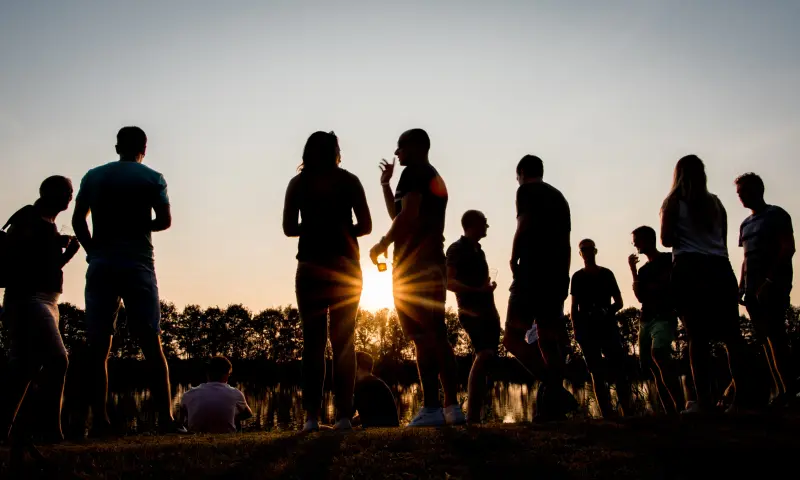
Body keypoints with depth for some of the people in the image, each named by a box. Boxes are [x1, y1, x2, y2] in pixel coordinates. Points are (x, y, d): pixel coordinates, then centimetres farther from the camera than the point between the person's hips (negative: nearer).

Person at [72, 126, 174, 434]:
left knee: (99, 347, 2)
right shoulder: (152, 178, 4)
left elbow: (78, 220, 7)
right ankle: (165, 417, -6)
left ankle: (99, 421, -2)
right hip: (137, 264, -2)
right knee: (151, 342, -2)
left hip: (100, 265, 2)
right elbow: (165, 221, -1)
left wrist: (94, 250, 12)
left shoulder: (93, 176, 11)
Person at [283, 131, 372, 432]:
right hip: (345, 267, 0)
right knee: (344, 341, 3)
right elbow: (366, 225, 0)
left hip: (311, 267, 0)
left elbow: (289, 227, 0)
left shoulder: (298, 183, 5)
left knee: (313, 342, 1)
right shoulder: (349, 181, 4)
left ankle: (312, 415, -6)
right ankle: (344, 415, -2)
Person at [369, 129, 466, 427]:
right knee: (437, 335, 8)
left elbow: (407, 215, -17)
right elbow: (397, 216, 31)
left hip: (413, 265, -10)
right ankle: (452, 407, 8)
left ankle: (431, 408, -14)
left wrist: (382, 245, -8)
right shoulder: (436, 179, 26)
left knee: (422, 337, -12)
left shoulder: (414, 173, -4)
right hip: (434, 264, 10)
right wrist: (385, 184, 31)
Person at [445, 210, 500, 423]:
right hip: (471, 311, -9)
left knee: (485, 358, 4)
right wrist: (478, 290, -26)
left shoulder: (478, 250, 22)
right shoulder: (457, 249, -3)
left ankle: (475, 414, 8)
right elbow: (449, 282, -15)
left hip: (487, 311, 9)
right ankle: (472, 414, -26)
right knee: (485, 355, -24)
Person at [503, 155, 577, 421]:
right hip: (557, 275, 8)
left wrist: (513, 261, 0)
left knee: (513, 337, -10)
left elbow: (523, 227, -13)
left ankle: (552, 389, -24)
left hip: (532, 272, -8)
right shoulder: (559, 197, 23)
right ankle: (554, 404, -1)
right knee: (549, 340, 6)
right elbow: (566, 243, 21)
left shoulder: (526, 191, 1)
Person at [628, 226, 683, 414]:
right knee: (651, 364, 0)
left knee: (658, 353, -31)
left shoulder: (668, 259, 4)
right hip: (646, 319, 8)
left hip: (664, 316, -8)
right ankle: (669, 410, 1)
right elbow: (640, 297, 13)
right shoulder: (643, 269, 22)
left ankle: (679, 404, -34)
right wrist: (633, 271, 10)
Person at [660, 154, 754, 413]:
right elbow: (723, 240, 13)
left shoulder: (673, 202, 3)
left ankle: (704, 399, -9)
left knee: (697, 335, -6)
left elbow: (666, 240, -2)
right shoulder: (715, 202, 14)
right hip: (720, 267, 3)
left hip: (689, 269, -3)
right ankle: (743, 395, -2)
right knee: (731, 333, 4)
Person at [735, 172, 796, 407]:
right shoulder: (746, 224, 21)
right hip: (754, 290, 7)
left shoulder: (776, 215, 1)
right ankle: (784, 389, 4)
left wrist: (769, 280, -16)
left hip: (774, 286, -7)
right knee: (767, 340, 2)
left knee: (774, 336, -15)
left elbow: (788, 248, -8)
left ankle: (787, 387, -13)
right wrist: (742, 286, 10)